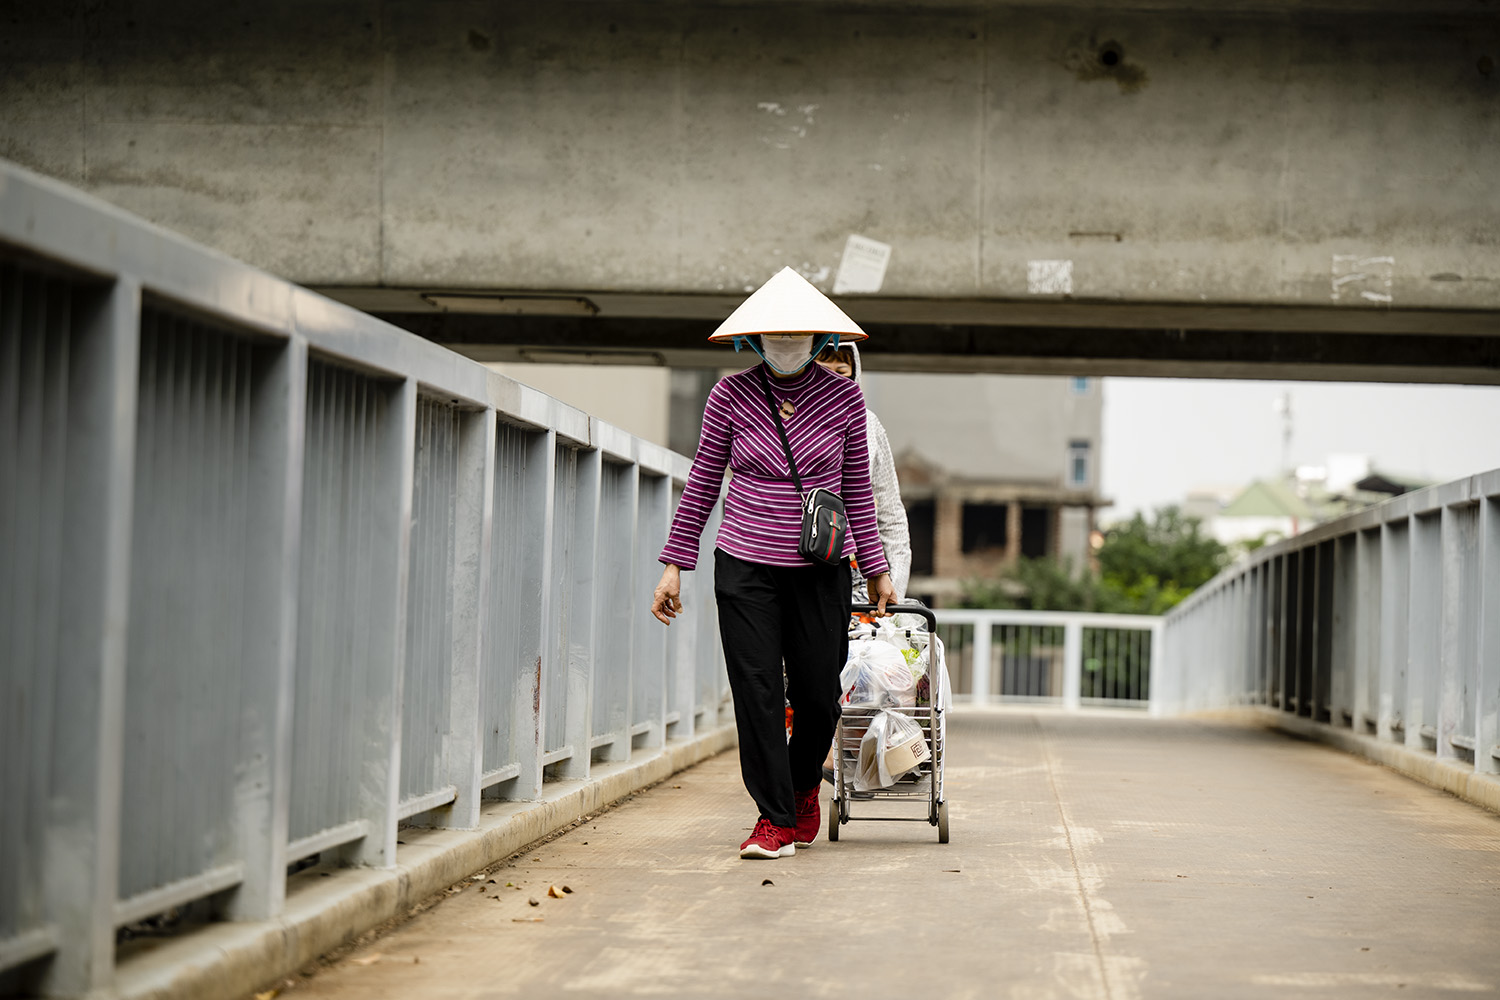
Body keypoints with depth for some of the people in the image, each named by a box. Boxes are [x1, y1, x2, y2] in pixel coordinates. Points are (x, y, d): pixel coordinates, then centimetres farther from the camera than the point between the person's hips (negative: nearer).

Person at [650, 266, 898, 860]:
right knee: (756, 693, -5)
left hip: (821, 571, 1)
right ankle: (776, 818, 5)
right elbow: (702, 482, 7)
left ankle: (803, 788, 30)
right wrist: (674, 563, 4)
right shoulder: (731, 395, 1)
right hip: (744, 567, 0)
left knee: (818, 693, 2)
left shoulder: (843, 398, 3)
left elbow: (857, 490, 11)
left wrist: (877, 569, 14)